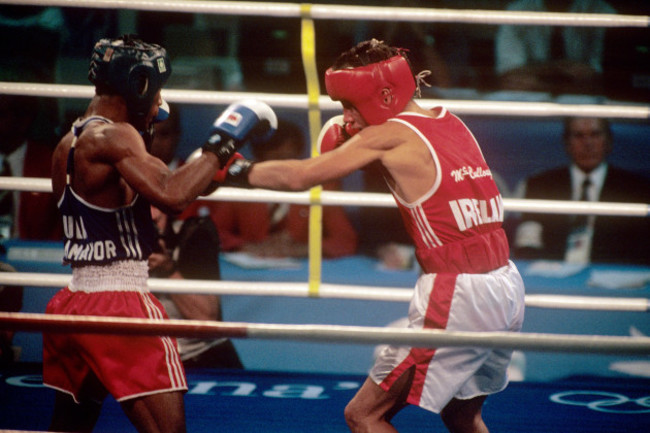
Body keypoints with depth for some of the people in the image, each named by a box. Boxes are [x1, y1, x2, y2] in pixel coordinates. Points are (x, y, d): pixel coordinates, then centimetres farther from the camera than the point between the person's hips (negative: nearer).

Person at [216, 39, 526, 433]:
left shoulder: (388, 137, -8)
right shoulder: (450, 122, 12)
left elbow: (300, 177, -4)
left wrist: (237, 171, 11)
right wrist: (356, 141, 13)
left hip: (454, 296, -8)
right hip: (509, 287, 8)